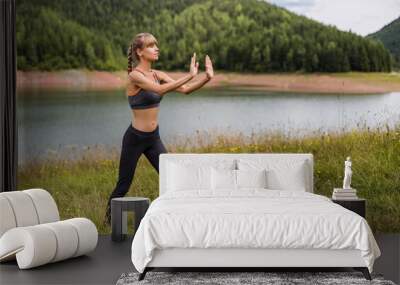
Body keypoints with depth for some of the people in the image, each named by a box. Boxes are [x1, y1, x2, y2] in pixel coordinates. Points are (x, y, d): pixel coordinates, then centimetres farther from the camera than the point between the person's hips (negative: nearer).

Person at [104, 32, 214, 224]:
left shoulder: (157, 75, 4)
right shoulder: (135, 75, -18)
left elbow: (184, 90, -3)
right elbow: (160, 90, -34)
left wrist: (206, 78, -19)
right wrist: (190, 75, -36)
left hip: (153, 138, 6)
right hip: (135, 138, -6)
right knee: (123, 185, 7)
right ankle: (109, 219, 29)